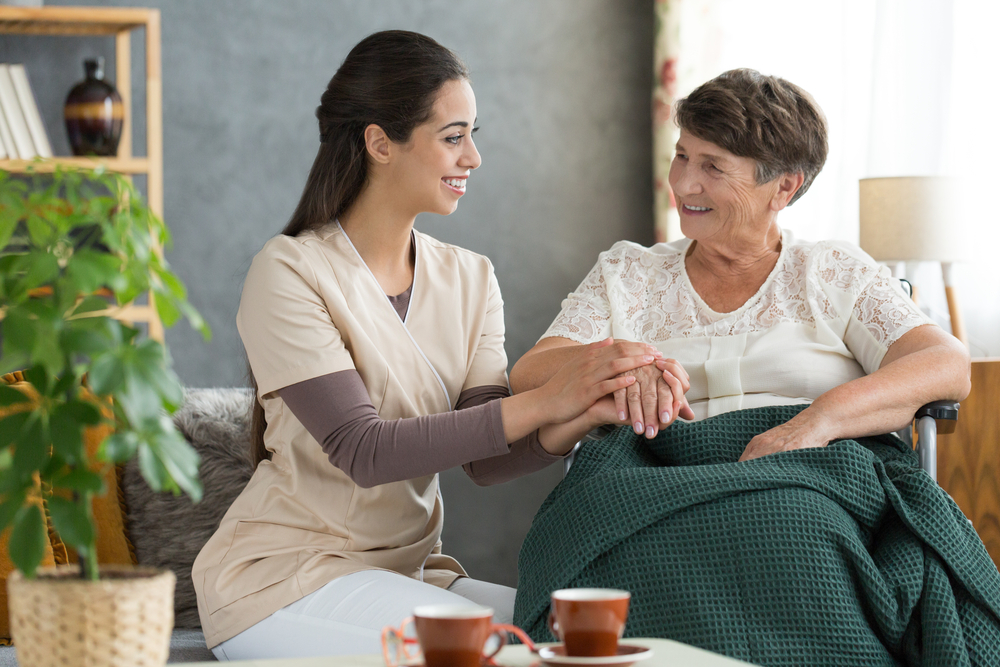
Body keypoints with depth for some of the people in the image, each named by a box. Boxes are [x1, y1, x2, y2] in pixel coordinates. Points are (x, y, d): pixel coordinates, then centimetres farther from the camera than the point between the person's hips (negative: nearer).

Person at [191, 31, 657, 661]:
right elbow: (362, 451, -24)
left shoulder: (469, 279, 7)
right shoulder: (289, 273, -13)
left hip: (403, 573, 6)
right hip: (280, 578, -6)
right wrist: (543, 401, -29)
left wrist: (582, 417, -24)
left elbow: (487, 459, -3)